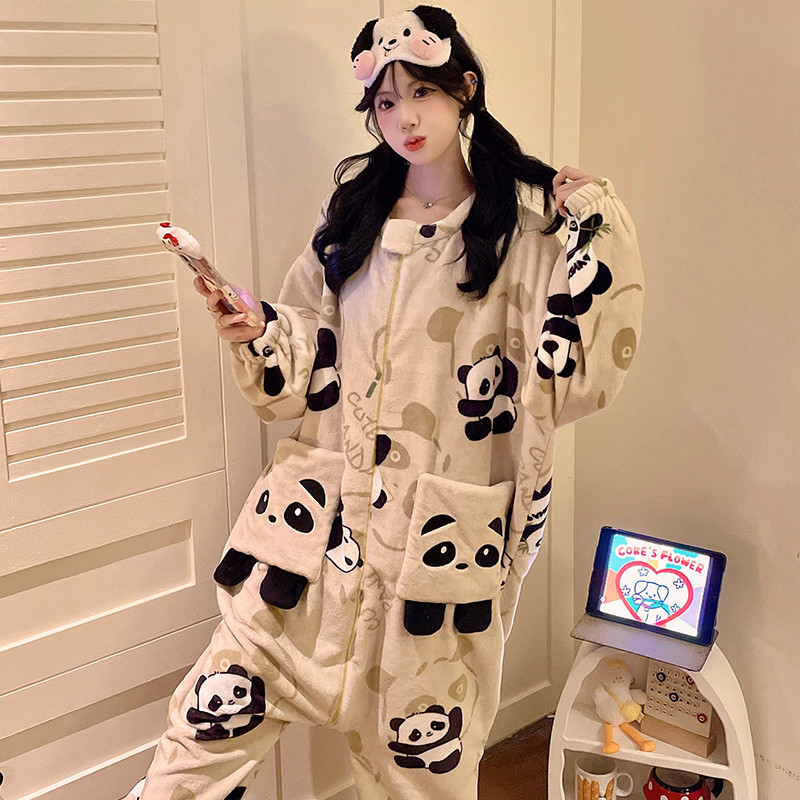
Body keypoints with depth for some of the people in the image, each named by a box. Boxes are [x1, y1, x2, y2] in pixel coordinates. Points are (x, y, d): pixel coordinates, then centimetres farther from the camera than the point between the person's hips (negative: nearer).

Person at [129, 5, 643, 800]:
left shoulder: (517, 240, -1)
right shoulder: (350, 215, 9)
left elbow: (569, 376, -7)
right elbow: (305, 367, 12)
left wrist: (599, 242, -9)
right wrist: (256, 337, -8)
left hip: (443, 528, -2)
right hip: (323, 509, 3)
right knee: (223, 705, 2)